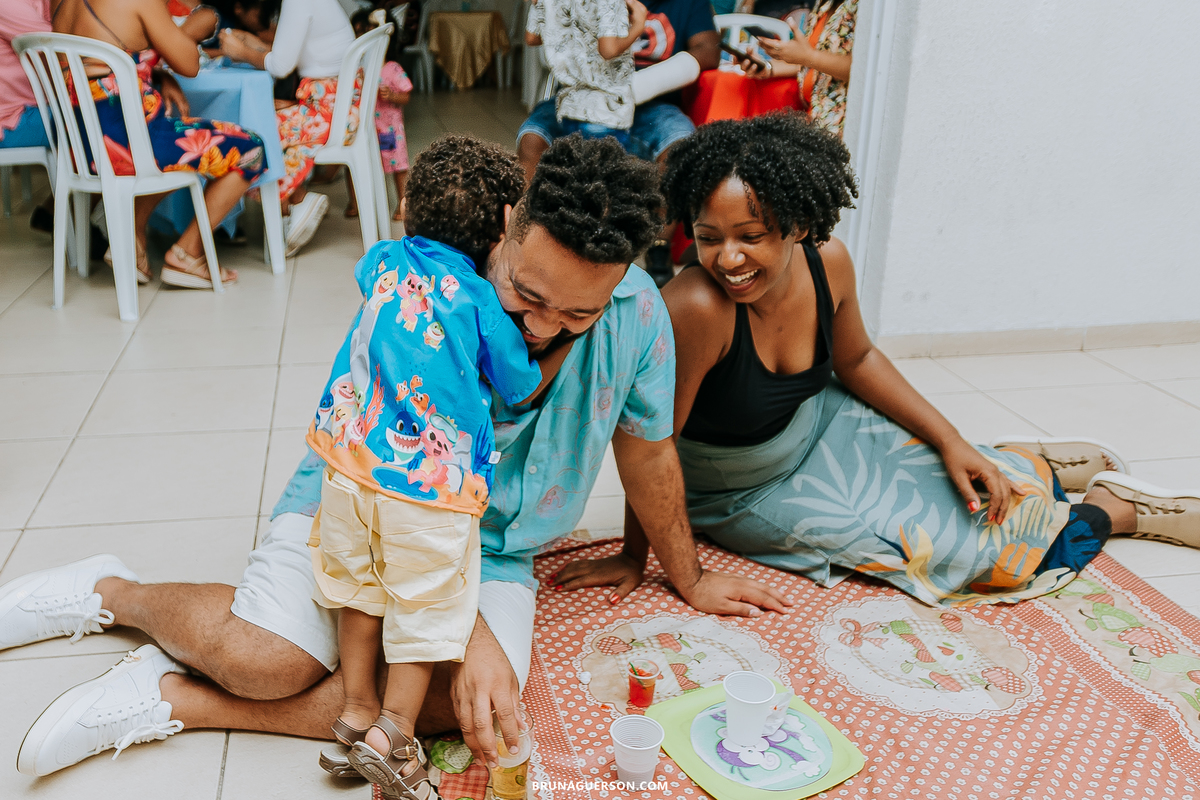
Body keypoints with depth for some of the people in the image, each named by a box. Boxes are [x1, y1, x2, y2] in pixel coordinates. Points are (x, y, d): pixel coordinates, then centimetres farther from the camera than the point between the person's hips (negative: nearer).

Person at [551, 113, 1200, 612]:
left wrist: (951, 442, -1)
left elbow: (856, 360, 1)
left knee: (982, 491, 6)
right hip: (751, 494, -4)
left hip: (823, 430, 5)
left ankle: (1040, 465, 42)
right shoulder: (696, 310, -38)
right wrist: (635, 556, -20)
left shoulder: (828, 263, -18)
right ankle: (1110, 508, 24)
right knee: (959, 539, -3)